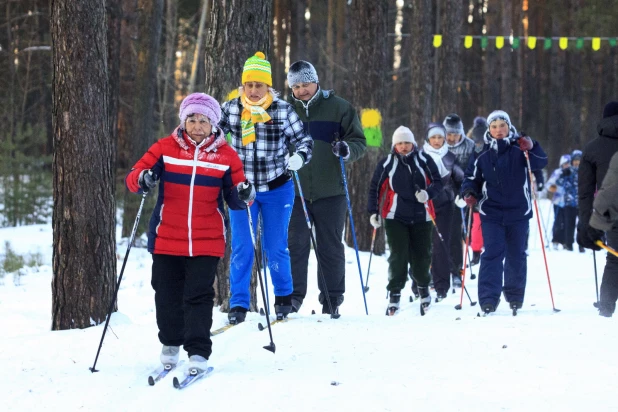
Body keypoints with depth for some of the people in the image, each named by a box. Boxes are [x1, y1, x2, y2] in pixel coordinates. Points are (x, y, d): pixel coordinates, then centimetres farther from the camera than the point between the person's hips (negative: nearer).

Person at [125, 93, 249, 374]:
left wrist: (244, 196, -16)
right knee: (167, 295, 9)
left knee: (199, 296, -8)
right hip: (166, 240, 1)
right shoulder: (165, 149, 2)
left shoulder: (226, 156, 3)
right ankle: (170, 343, 31)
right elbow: (133, 178, -2)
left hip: (207, 242, -1)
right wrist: (144, 179, -25)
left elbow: (235, 200, 7)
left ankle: (198, 353, -4)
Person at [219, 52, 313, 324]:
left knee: (275, 248, 7)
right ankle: (238, 304, 4)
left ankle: (284, 297, 27)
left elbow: (304, 140, 0)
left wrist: (299, 157, -21)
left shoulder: (283, 111, -7)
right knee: (241, 248, -4)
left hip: (277, 189, -1)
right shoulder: (231, 109, -4)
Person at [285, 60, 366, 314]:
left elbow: (359, 141, 3)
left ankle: (332, 300, 11)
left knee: (331, 246, 5)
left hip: (330, 190, -1)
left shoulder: (338, 108, 2)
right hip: (294, 190, 1)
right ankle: (293, 297, 6)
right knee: (295, 245, 0)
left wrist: (347, 149, -18)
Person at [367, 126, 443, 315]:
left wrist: (427, 193, -19)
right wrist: (373, 212, 0)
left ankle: (423, 286, 32)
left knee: (421, 256, 4)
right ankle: (394, 294, 0)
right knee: (398, 256, -10)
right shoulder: (387, 164, 1)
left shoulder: (424, 161, 0)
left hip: (421, 217, 1)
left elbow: (437, 182, 1)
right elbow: (375, 188, 7)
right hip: (395, 217, -1)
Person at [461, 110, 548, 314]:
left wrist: (531, 148, -30)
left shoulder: (519, 149, 1)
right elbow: (472, 177, 10)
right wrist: (469, 193, -11)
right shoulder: (482, 155, 5)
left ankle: (515, 296, 24)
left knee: (516, 255, 11)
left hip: (518, 213, 1)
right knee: (492, 254, -9)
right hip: (491, 213, 0)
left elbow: (541, 162, -11)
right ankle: (488, 299, -12)